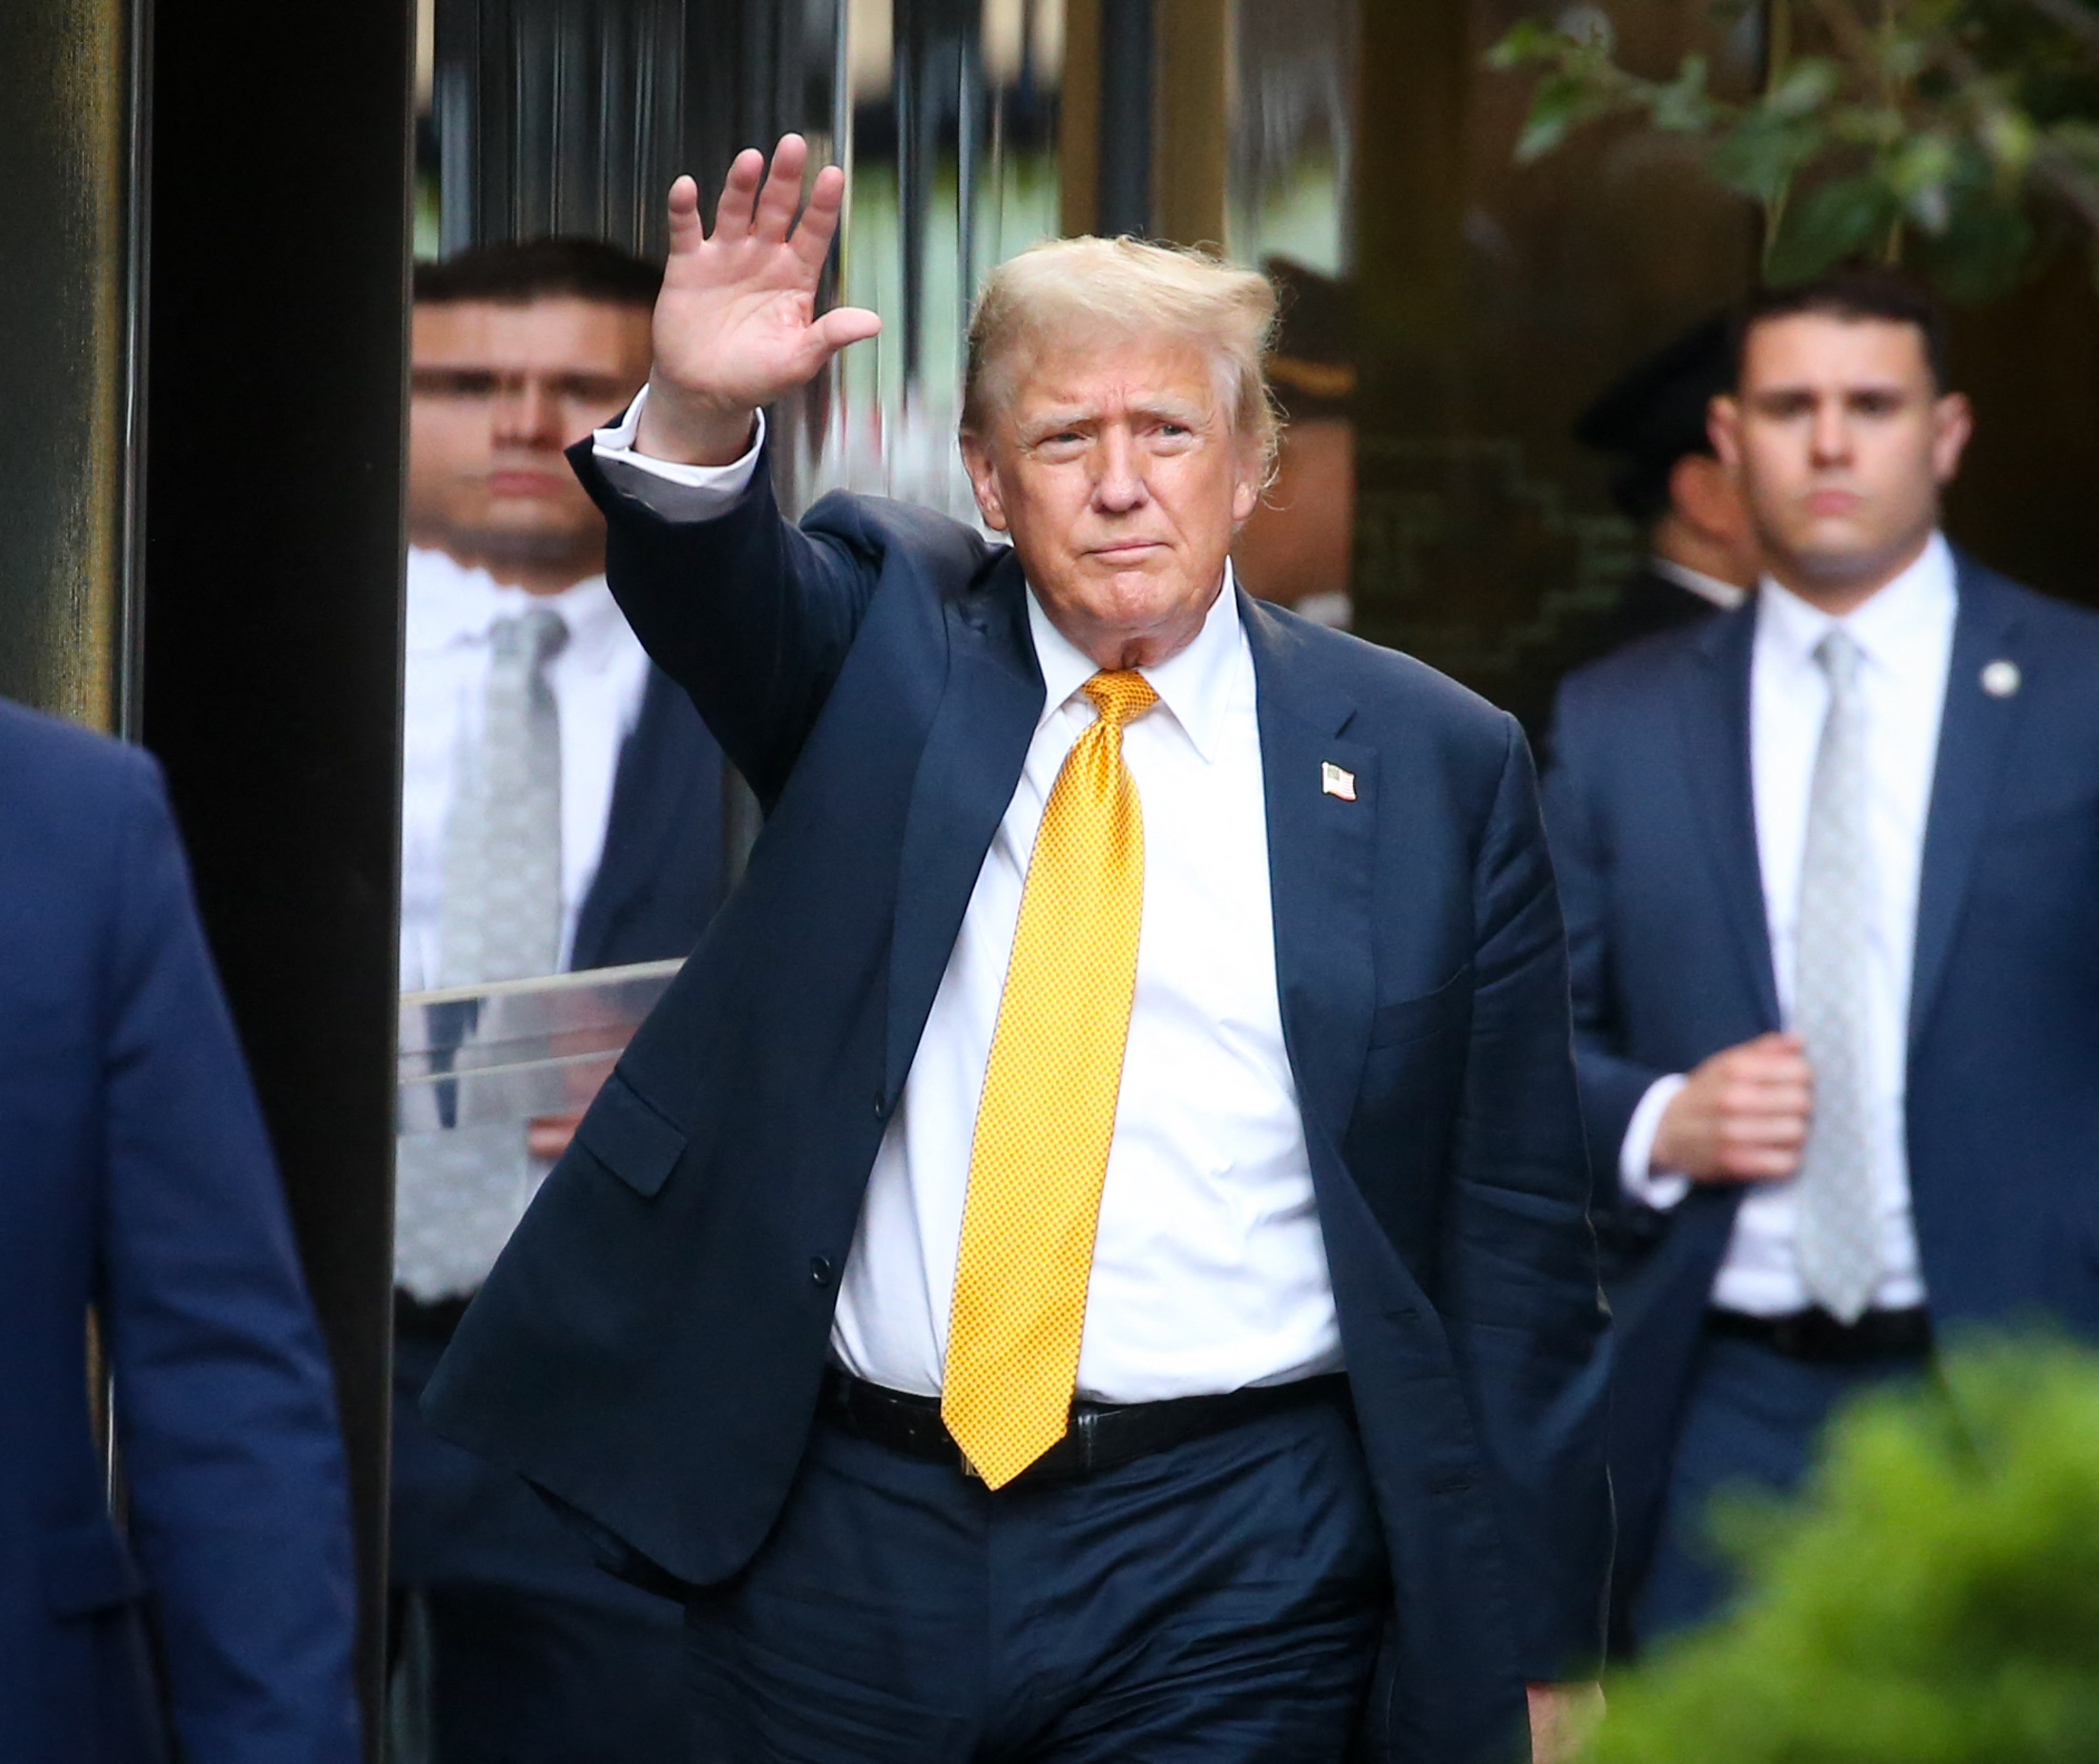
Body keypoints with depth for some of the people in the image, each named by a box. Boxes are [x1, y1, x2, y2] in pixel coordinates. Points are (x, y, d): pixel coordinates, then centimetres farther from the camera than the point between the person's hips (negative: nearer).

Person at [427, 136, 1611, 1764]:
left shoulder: (1437, 763, 3)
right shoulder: (889, 641, 7)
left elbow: (1515, 1231, 3)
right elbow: (713, 588, -15)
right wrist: (697, 416, -38)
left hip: (1226, 1571, -1)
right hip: (844, 1530, 1)